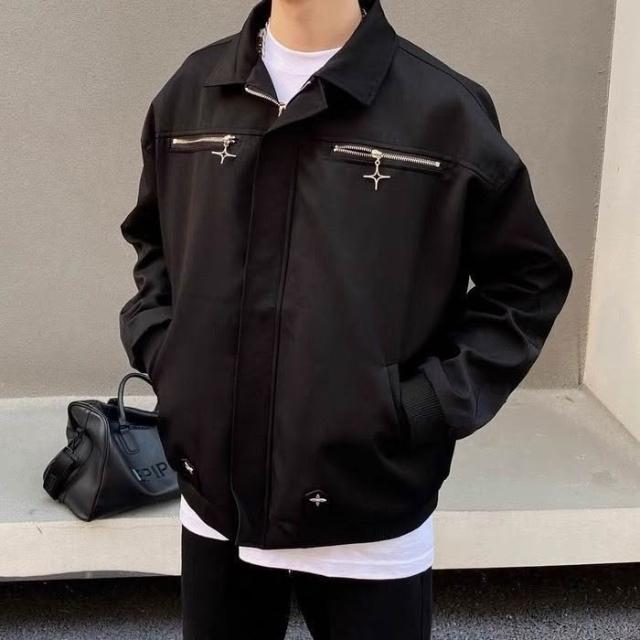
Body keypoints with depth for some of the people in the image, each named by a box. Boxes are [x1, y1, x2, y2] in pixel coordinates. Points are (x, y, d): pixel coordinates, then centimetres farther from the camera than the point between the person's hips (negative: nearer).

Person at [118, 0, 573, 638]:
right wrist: (160, 352, 2)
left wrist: (427, 406, -11)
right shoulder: (191, 92, 2)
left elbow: (529, 278, -2)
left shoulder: (445, 108, -10)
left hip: (370, 518, -3)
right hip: (215, 501, 4)